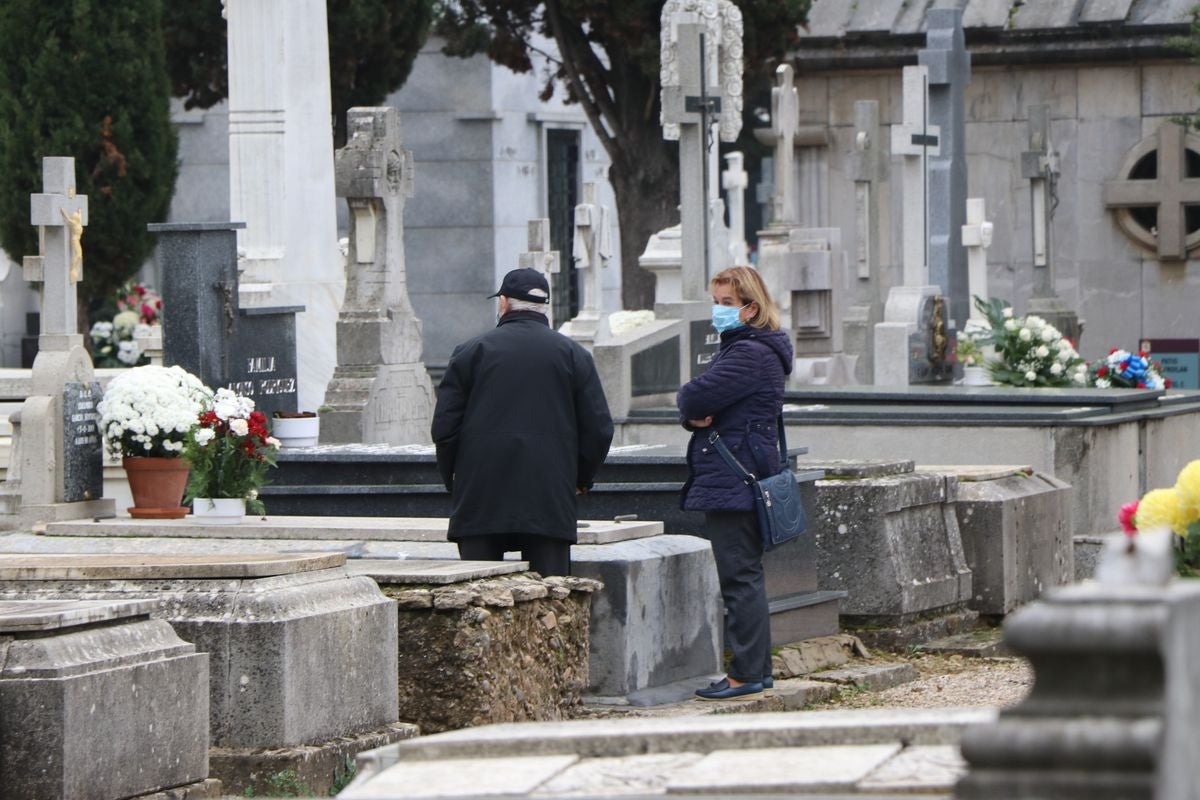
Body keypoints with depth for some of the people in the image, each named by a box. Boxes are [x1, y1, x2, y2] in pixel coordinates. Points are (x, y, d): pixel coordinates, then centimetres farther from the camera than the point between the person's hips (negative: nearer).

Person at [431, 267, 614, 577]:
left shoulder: (471, 352, 4)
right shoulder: (574, 355, 6)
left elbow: (445, 426, 1)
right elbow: (599, 429, 3)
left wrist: (453, 479, 14)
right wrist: (581, 479, 18)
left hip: (479, 502, 0)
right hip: (550, 502, 0)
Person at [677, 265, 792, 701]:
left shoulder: (751, 354, -14)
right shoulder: (735, 348, 20)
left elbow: (694, 398, -22)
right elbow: (692, 406, 15)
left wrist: (692, 405, 0)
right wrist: (696, 416, -7)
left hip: (736, 483, -11)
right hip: (729, 484, 11)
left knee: (740, 577, -9)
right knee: (744, 577, 13)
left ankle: (747, 673, -8)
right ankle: (757, 668, 18)